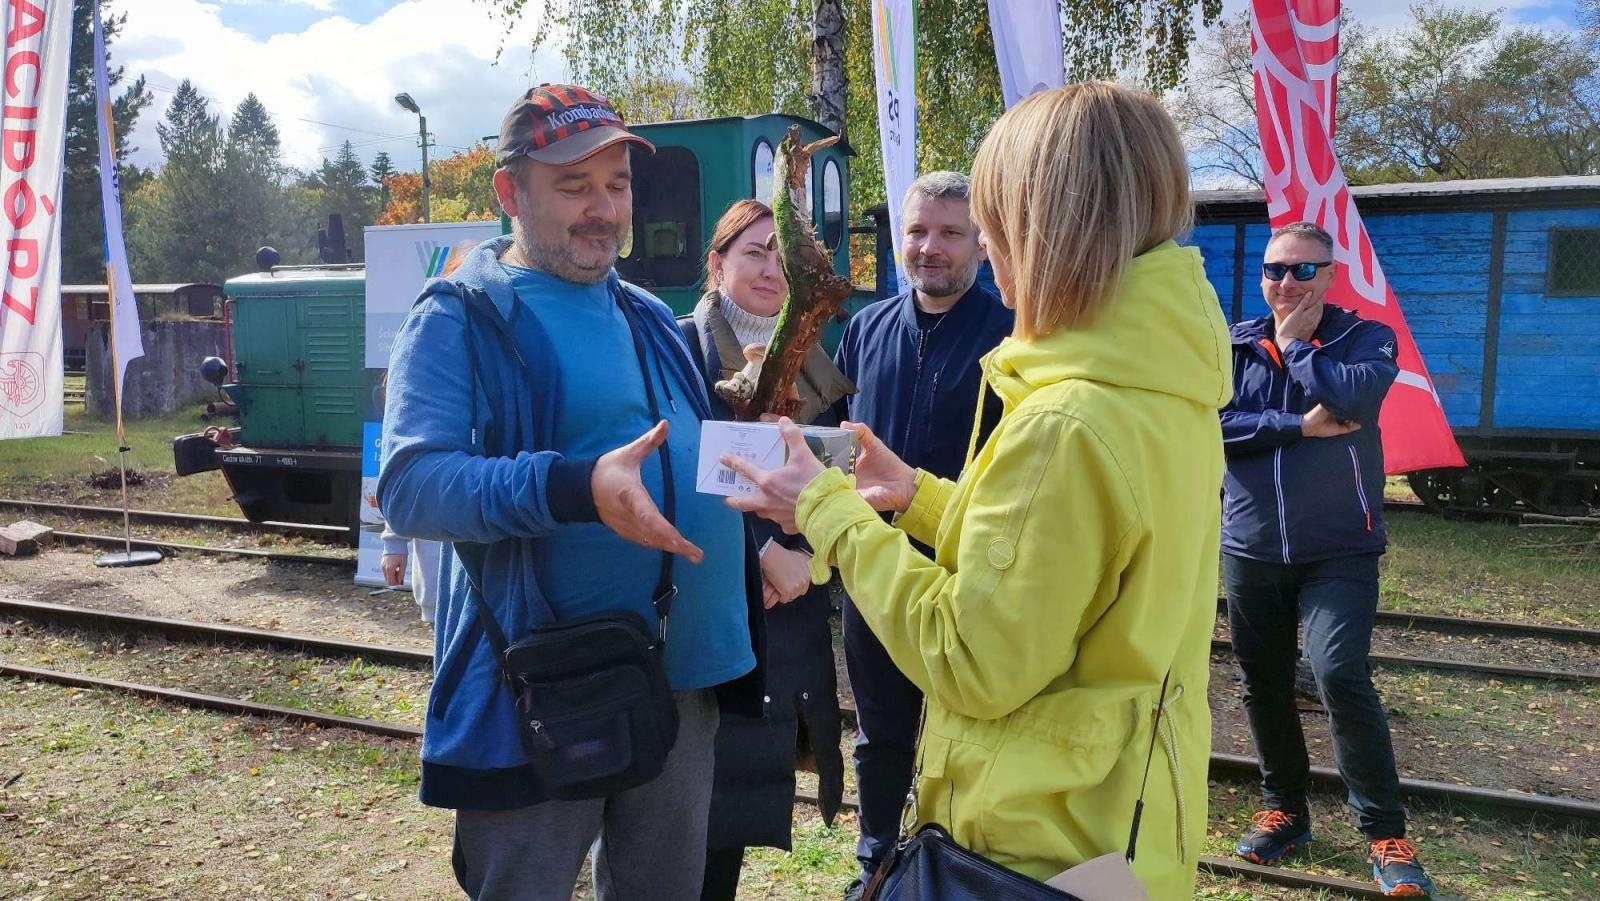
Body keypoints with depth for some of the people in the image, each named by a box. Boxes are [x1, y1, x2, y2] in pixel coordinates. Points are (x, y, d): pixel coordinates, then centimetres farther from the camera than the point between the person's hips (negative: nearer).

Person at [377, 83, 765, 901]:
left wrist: (761, 546, 4)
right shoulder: (459, 318, -8)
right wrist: (574, 487, -35)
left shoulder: (647, 317, 13)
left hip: (684, 677, 7)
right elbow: (410, 486, -21)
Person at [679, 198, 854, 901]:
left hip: (795, 603, 5)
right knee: (718, 763, -2)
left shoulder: (812, 365, 13)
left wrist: (805, 558, -8)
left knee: (752, 762, 10)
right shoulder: (682, 346, -5)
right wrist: (763, 552, -15)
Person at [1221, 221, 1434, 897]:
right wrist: (1299, 426, -16)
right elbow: (1213, 422, -9)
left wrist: (1294, 344, -7)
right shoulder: (1235, 346, 6)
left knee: (1341, 676, -16)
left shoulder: (1367, 337, 1)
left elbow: (1351, 394, -21)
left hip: (1340, 549, -3)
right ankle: (1284, 808, 31)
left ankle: (1385, 833, 0)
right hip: (1251, 548, 3)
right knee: (1264, 684, 11)